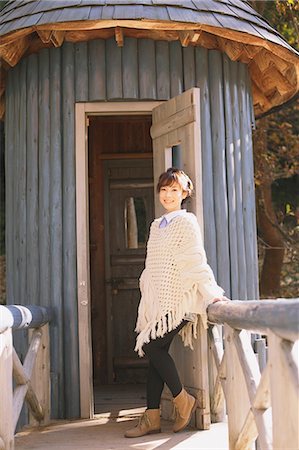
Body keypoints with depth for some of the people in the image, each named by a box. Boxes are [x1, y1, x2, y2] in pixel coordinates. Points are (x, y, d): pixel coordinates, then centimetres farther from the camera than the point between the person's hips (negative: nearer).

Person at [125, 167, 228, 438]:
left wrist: (212, 293, -22)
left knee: (153, 348, -14)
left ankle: (184, 401, 3)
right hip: (157, 300, 7)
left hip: (177, 299, -7)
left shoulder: (186, 222, -5)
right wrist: (146, 290, 15)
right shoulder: (157, 225, 18)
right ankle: (152, 418, 7)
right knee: (154, 352, 3)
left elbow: (196, 262, -13)